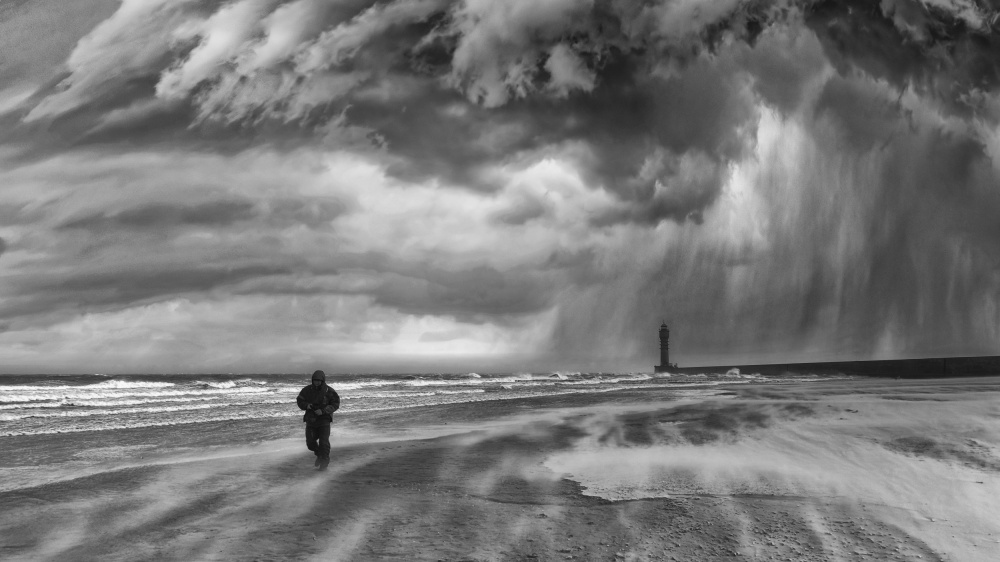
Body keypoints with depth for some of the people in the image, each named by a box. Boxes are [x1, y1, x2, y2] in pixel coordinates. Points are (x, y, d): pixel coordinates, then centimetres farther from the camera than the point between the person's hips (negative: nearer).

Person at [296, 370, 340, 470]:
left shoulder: (329, 391, -12)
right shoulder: (307, 390, -3)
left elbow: (335, 404, -12)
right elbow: (299, 400, 6)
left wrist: (323, 411, -25)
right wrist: (307, 405, -16)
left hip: (324, 419, -3)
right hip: (311, 419, 3)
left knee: (324, 442, -9)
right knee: (310, 442, 4)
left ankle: (324, 461, 9)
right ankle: (319, 455, 33)